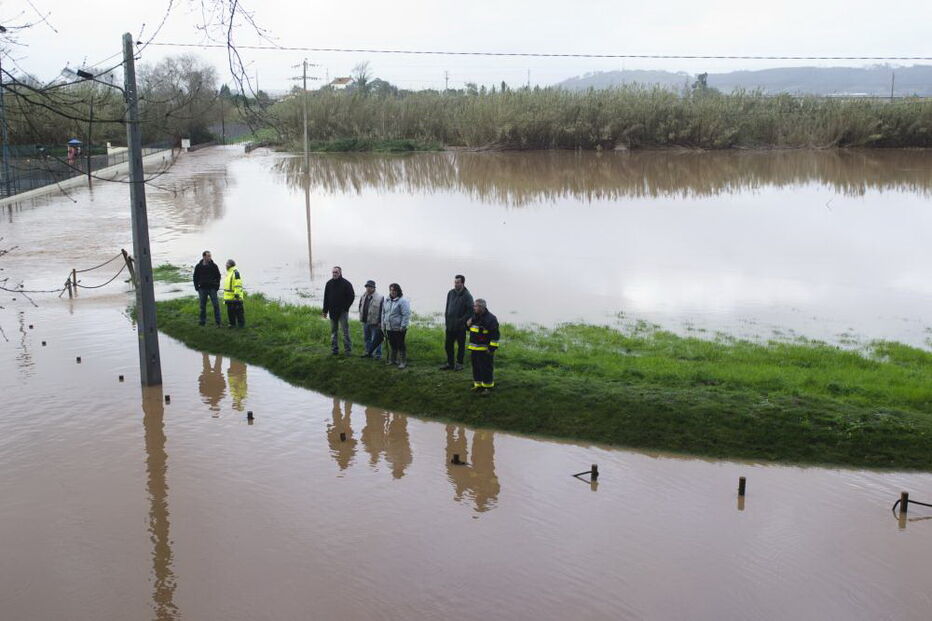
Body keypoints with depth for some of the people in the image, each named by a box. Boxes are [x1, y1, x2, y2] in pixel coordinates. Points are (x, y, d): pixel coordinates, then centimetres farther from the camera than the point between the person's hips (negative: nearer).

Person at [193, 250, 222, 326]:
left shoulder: (214, 266, 1)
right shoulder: (198, 266, 3)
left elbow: (218, 276, 7)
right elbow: (195, 277, 10)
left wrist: (217, 286, -3)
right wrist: (196, 287, 1)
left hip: (212, 288, -1)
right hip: (202, 288, 1)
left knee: (216, 305, -4)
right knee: (202, 306, 6)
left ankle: (218, 321, 1)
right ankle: (203, 321, 15)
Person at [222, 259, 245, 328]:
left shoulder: (235, 272, -12)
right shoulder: (228, 273, 18)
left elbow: (238, 284, -18)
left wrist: (237, 293, -23)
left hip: (235, 297, -10)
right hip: (229, 297, 10)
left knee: (238, 311, -4)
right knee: (230, 311, 12)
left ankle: (241, 324, 1)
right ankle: (232, 323, 20)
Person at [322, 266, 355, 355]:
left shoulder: (346, 283, -6)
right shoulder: (329, 283, 6)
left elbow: (351, 296, -3)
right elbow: (326, 298, 11)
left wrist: (346, 307, -8)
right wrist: (325, 310, 7)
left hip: (343, 311, -4)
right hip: (332, 311, 4)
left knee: (345, 330, -4)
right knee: (333, 331, 9)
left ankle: (347, 349, 1)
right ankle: (334, 349, 15)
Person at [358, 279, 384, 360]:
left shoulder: (379, 297, -14)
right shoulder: (363, 297, 8)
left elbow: (382, 311, -15)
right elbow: (360, 307, 20)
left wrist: (380, 322, -16)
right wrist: (361, 318, 14)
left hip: (375, 322, -7)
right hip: (365, 321, 7)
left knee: (376, 339, -2)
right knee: (366, 338, 16)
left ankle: (378, 354, 7)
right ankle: (368, 352, 29)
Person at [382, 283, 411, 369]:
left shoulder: (402, 301, -11)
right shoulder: (386, 301, 11)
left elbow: (406, 315, -14)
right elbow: (383, 314, 19)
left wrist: (403, 326, -18)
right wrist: (383, 325, 16)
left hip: (398, 329, -6)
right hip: (389, 328, 7)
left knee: (400, 345, -2)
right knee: (392, 345, 16)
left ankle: (403, 362, 5)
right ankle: (392, 359, 28)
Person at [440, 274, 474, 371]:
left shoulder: (467, 295, -9)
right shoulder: (450, 293, 8)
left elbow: (470, 311, -12)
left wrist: (461, 321, -17)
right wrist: (446, 317, 6)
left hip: (460, 326, -5)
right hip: (450, 325, 5)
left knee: (461, 345, 6)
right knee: (448, 345, 9)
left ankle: (459, 364, 15)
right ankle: (450, 363, 21)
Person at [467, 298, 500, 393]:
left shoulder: (491, 319, -15)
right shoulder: (474, 317, 10)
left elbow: (495, 335, -16)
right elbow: (469, 328, 26)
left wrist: (492, 348, -20)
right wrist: (468, 324, 2)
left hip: (485, 349, -8)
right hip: (474, 349, 8)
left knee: (486, 368, -2)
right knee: (476, 367, 14)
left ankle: (487, 386, 7)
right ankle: (478, 384, 25)